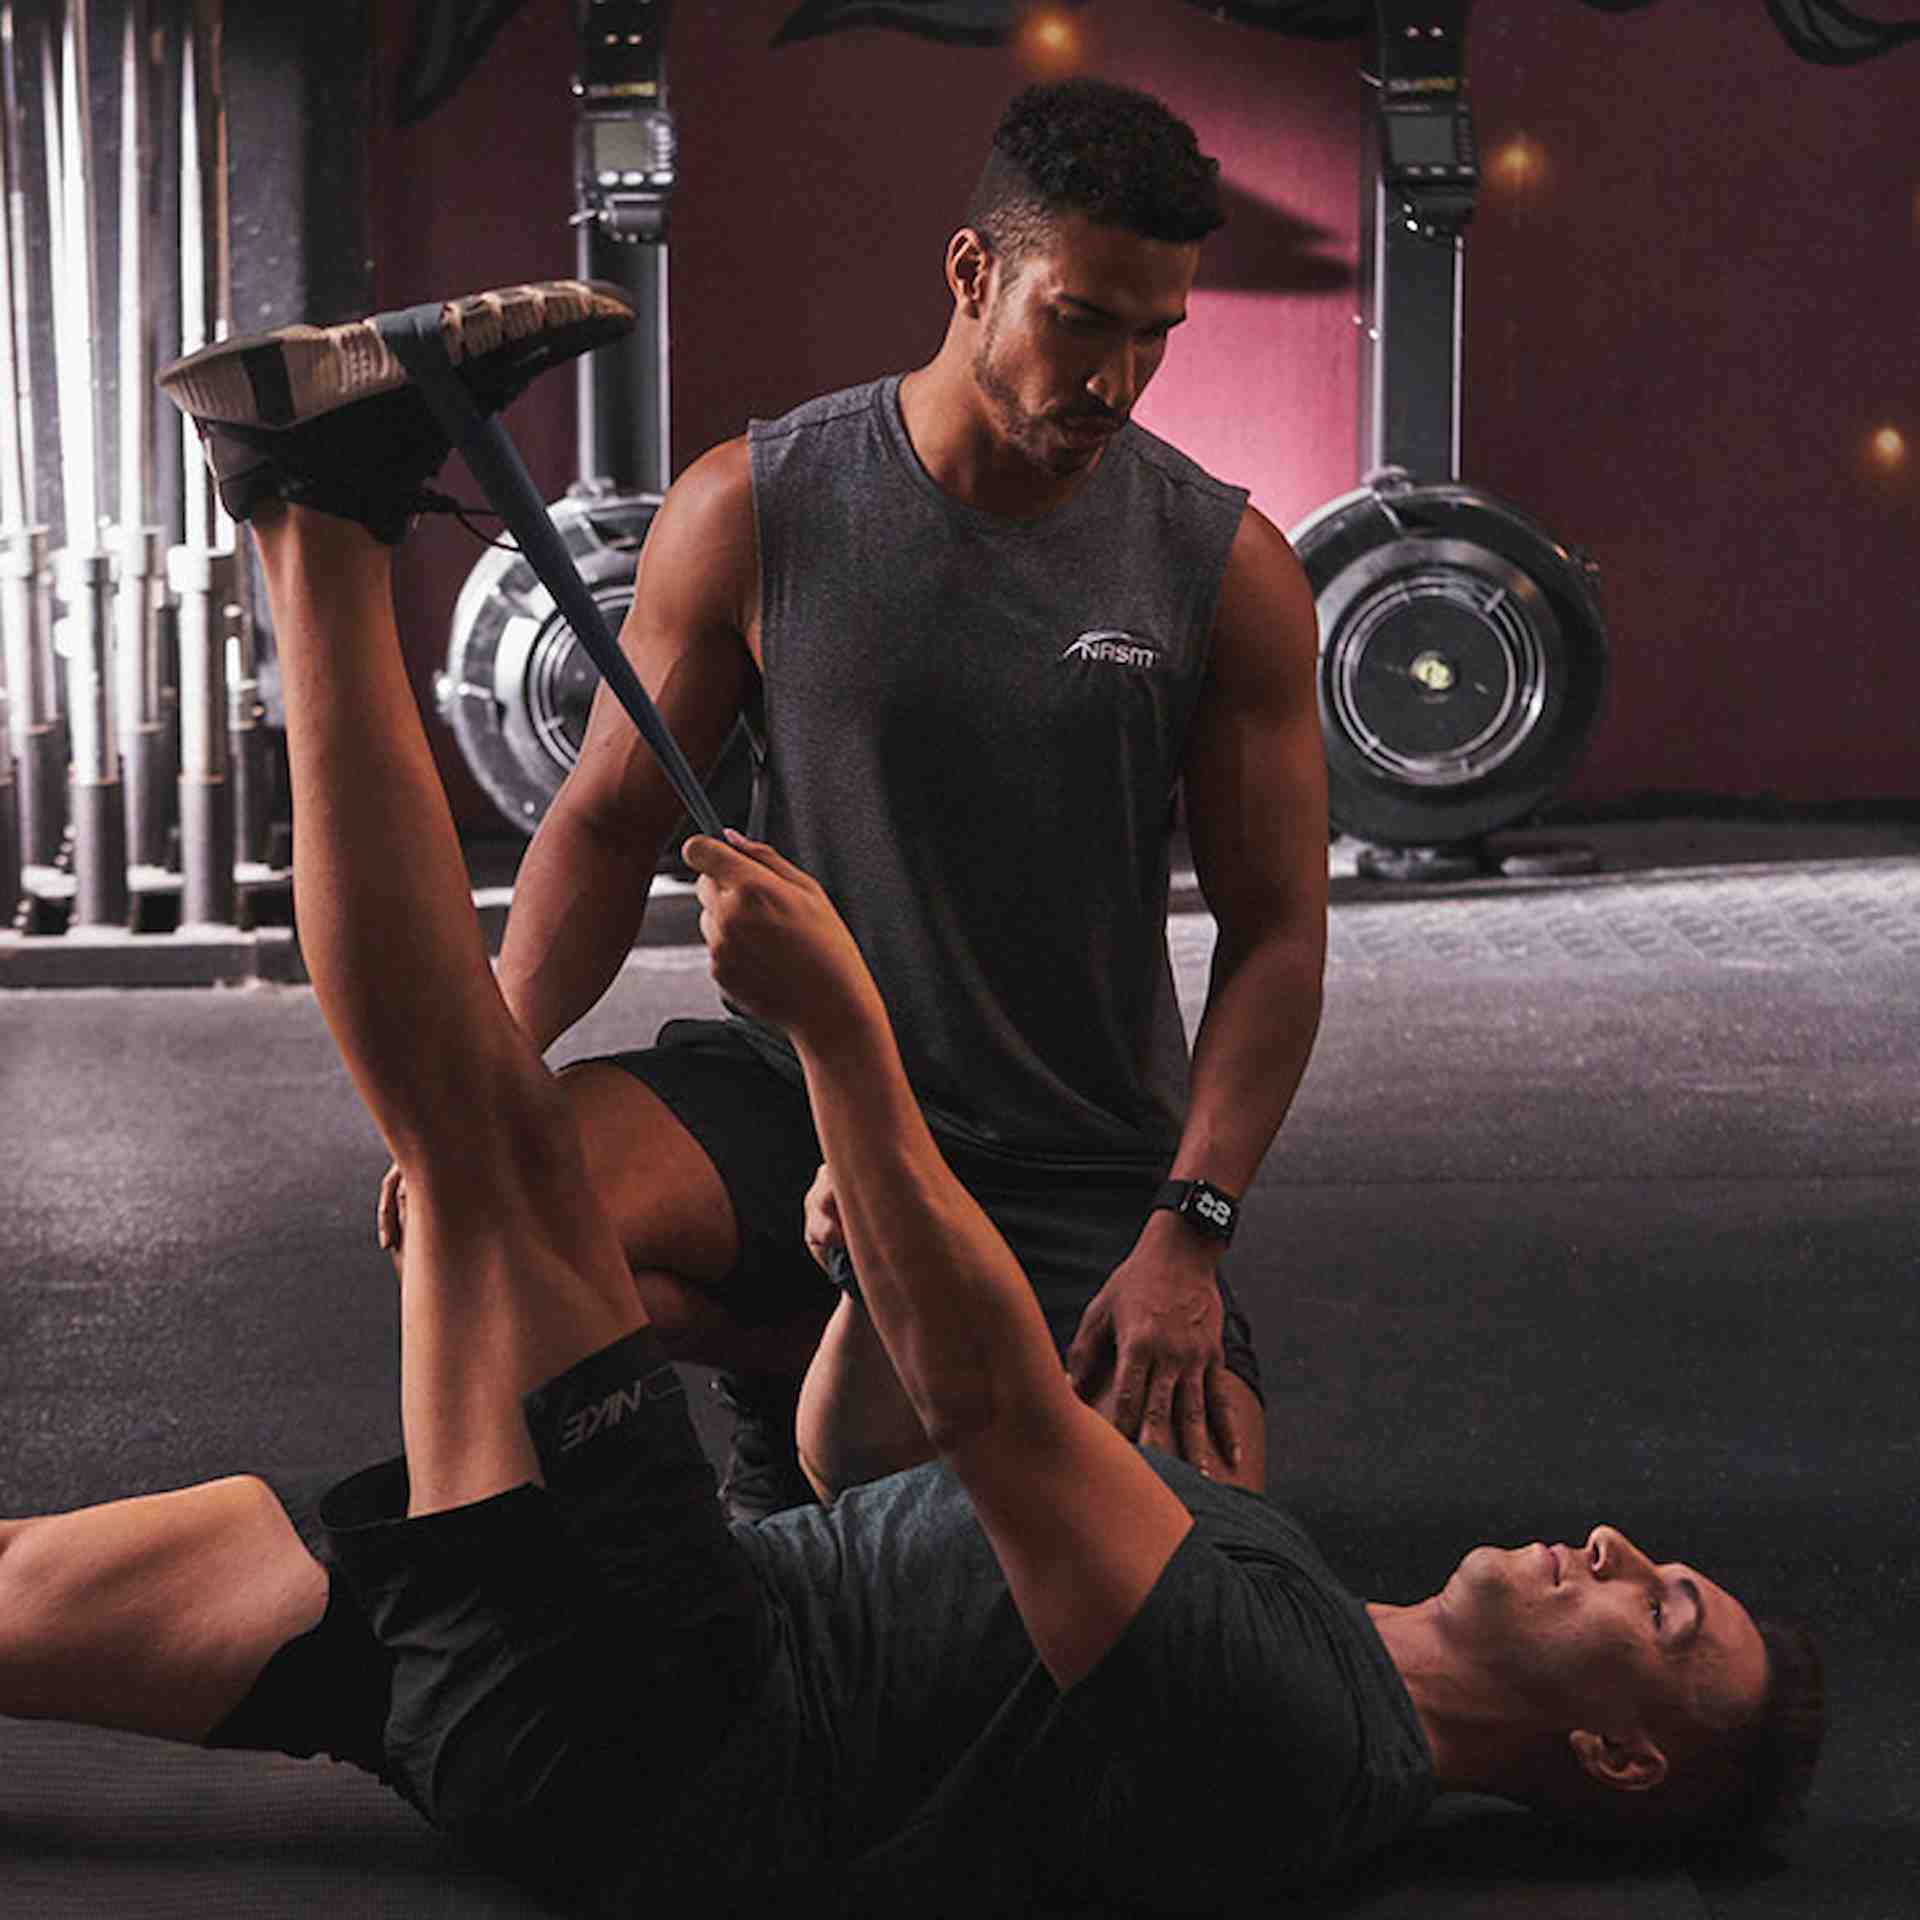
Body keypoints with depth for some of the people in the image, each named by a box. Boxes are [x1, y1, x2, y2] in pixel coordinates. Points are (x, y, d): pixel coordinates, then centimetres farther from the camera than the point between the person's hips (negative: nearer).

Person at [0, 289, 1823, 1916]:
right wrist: (875, 1268, 9)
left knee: (498, 1142, -15)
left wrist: (842, 1033, -27)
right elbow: (858, 1480, 28)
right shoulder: (1277, 1615, 20)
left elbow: (998, 1409, -25)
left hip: (626, 1735, -9)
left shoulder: (1305, 1747, -13)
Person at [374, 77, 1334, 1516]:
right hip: (793, 1090, 0)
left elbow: (1276, 929, -3)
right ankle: (813, 1369, 1)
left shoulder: (1227, 566, -5)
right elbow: (611, 819, 1)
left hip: (1083, 1163, 0)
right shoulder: (755, 512, -6)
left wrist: (1185, 1234, -15)